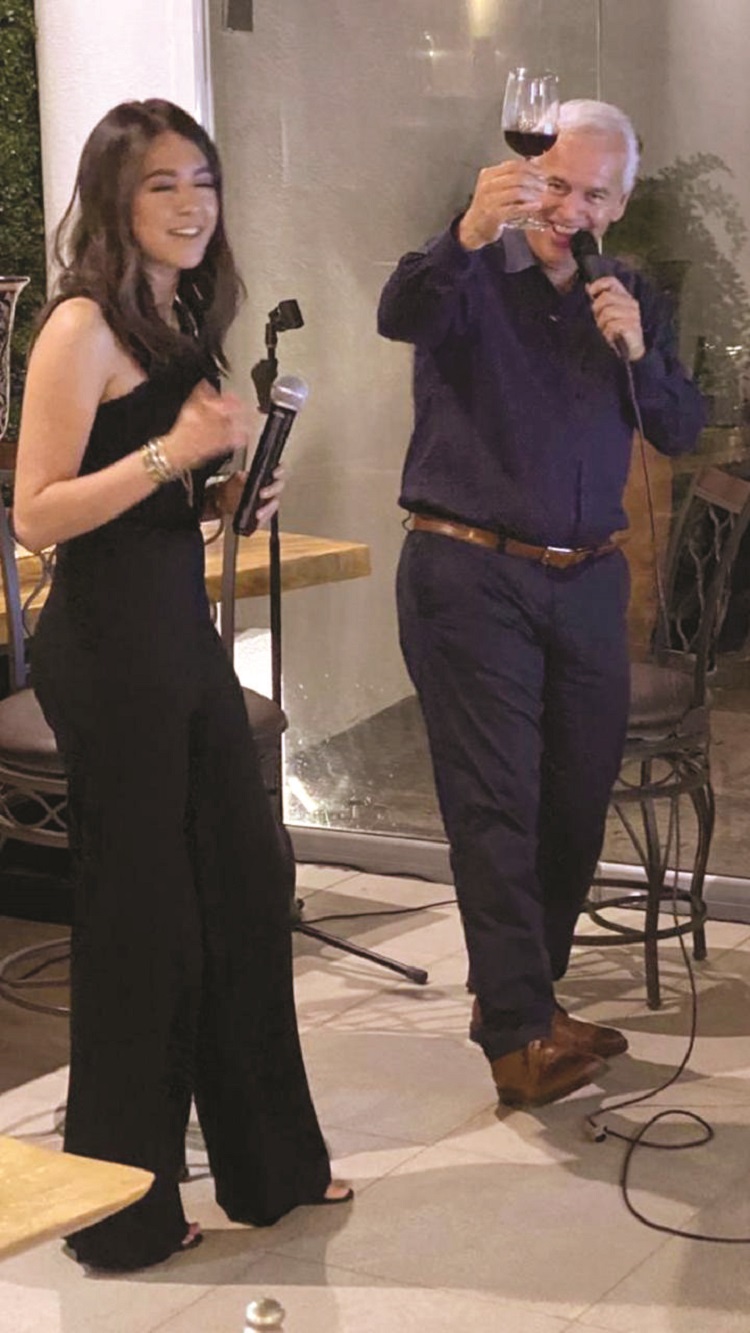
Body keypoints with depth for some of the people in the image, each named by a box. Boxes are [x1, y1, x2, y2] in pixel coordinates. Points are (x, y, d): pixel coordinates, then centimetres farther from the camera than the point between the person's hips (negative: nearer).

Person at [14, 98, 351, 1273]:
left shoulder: (180, 323, 13)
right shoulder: (83, 325, -12)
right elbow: (36, 516, -18)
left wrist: (228, 497, 4)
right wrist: (172, 451, -23)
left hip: (183, 632, 9)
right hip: (109, 645, -9)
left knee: (250, 881, 14)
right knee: (141, 913, 1)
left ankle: (268, 1162, 30)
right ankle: (125, 1208, 19)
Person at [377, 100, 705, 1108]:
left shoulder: (631, 301, 13)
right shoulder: (472, 278, -2)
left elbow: (682, 433, 7)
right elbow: (402, 316, -26)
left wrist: (638, 352, -12)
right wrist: (469, 232, -44)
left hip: (587, 580, 6)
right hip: (470, 577, -5)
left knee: (578, 799, 10)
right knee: (497, 804, -8)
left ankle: (522, 997, 25)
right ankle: (518, 1035, -6)